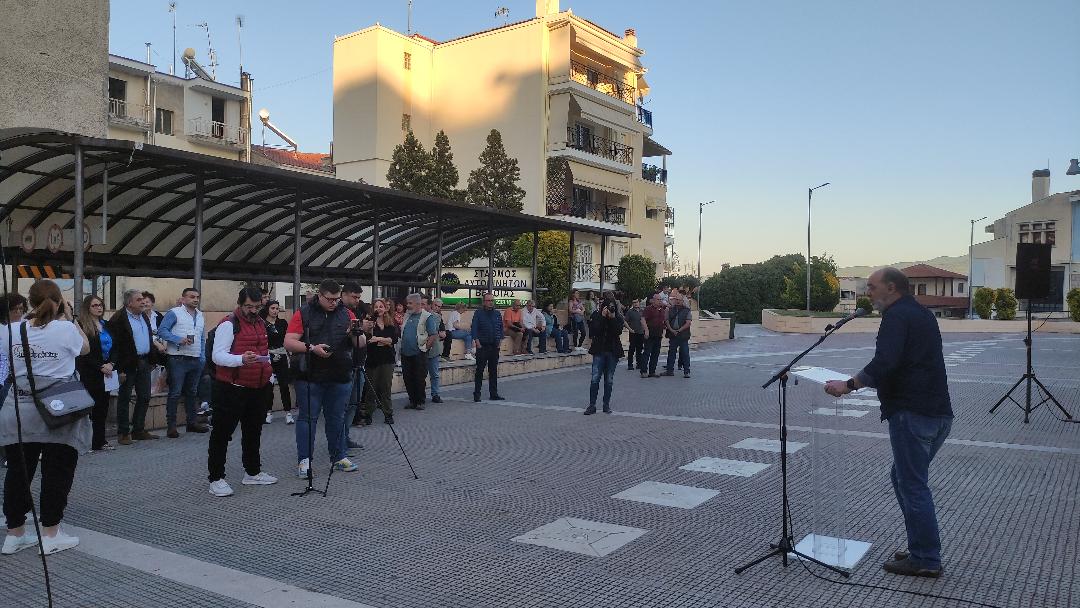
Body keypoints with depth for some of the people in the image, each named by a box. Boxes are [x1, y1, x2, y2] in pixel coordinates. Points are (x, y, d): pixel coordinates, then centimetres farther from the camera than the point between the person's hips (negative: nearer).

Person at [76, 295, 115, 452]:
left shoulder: (105, 325, 14)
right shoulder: (82, 325, -6)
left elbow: (114, 347, 13)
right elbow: (85, 352, -11)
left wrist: (111, 364, -3)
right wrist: (101, 367, -14)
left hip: (105, 371, 6)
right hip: (89, 373, -6)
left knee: (102, 406, 8)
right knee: (92, 406, -5)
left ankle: (100, 441, 14)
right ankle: (91, 443, 0)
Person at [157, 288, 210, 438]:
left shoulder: (200, 315, 16)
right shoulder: (174, 313, -5)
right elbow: (162, 330, -12)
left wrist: (202, 357, 12)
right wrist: (178, 340, -22)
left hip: (196, 360, 7)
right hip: (178, 359, -7)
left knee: (192, 392, 15)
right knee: (175, 393, -4)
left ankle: (192, 421, 24)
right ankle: (171, 425, 2)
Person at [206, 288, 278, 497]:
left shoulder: (261, 324, 14)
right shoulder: (229, 324, -11)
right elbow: (218, 355, -19)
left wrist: (269, 375, 20)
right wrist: (242, 359, -34)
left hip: (258, 388, 8)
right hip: (232, 389, -8)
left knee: (253, 432, 18)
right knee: (222, 434, -1)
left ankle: (253, 472, 31)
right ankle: (216, 479, 6)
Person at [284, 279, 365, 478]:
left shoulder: (346, 314, 8)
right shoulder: (303, 313, -1)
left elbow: (361, 344, 7)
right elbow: (289, 343, -7)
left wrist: (356, 334, -15)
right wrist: (312, 348, -20)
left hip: (340, 378, 3)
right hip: (310, 377, -3)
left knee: (337, 418, 11)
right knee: (308, 418, 1)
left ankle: (339, 457, 21)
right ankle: (304, 460, 9)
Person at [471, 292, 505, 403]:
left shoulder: (497, 314, 12)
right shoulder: (478, 314, -2)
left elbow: (501, 328, 16)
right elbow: (474, 329, -6)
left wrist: (500, 341, 6)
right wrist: (477, 342, -12)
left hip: (494, 347, 4)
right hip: (482, 347, -4)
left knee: (494, 371, 9)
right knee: (479, 371, -2)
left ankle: (494, 394, 15)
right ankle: (476, 394, 3)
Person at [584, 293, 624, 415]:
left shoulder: (618, 317, 1)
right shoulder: (596, 315, -2)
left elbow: (618, 332, -12)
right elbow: (594, 331, -14)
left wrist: (612, 318, -18)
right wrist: (603, 316, -18)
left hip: (613, 351, 1)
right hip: (599, 350, -1)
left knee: (609, 380, 7)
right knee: (595, 378, -7)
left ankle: (606, 405, 16)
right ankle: (592, 405, -2)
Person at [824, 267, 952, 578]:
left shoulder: (897, 315, -11)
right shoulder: (921, 313, 19)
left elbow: (884, 363, -23)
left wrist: (848, 385, -15)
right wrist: (867, 380, 26)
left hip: (913, 413, -10)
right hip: (938, 412, 10)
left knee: (913, 485, -1)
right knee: (903, 477, 18)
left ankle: (925, 560, 7)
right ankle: (921, 549, 24)